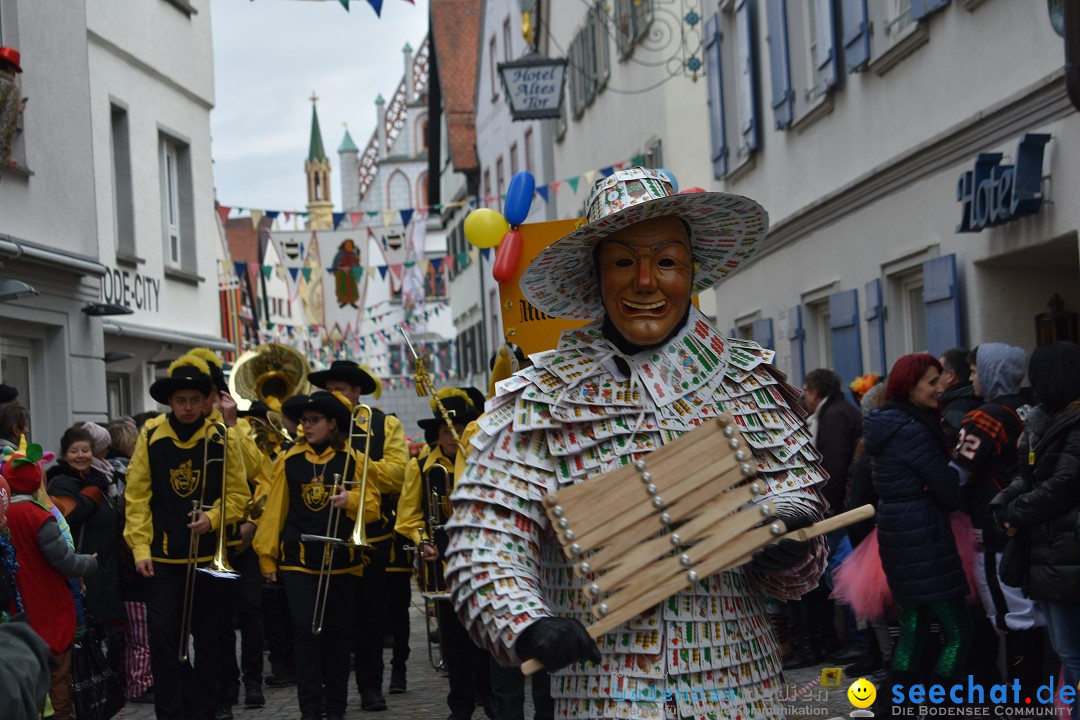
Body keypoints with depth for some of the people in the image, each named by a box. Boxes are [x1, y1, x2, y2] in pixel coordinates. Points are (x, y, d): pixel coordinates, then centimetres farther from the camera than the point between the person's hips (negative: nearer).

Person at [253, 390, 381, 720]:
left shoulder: (353, 460, 2)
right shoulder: (288, 460, 4)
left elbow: (372, 507, 1)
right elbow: (275, 510, 5)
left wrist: (350, 499, -19)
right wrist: (267, 556, 4)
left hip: (341, 560, 0)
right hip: (298, 560, 0)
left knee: (337, 633, 8)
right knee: (305, 630, -7)